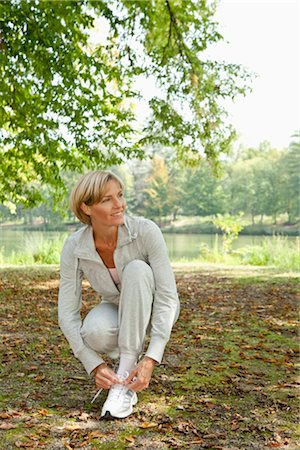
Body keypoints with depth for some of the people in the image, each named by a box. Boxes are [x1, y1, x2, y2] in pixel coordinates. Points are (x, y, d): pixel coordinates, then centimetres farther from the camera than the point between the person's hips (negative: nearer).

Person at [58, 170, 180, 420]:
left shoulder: (146, 231, -29)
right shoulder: (74, 248, -22)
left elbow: (168, 295, -30)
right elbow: (68, 313, -20)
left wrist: (151, 360, -37)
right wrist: (95, 365, -29)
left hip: (153, 309, -1)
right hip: (117, 309, 1)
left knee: (137, 270, -34)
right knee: (95, 333, -35)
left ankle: (126, 381, -28)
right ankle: (130, 352, 2)